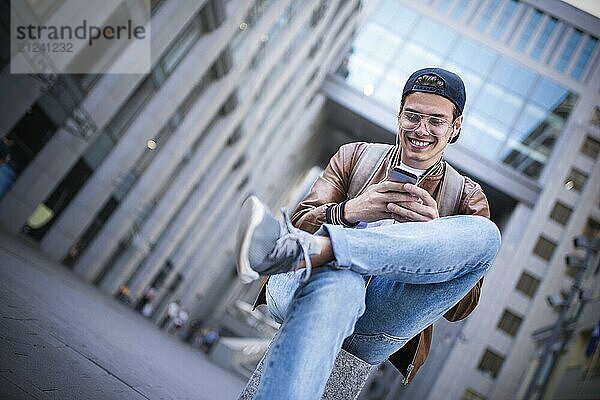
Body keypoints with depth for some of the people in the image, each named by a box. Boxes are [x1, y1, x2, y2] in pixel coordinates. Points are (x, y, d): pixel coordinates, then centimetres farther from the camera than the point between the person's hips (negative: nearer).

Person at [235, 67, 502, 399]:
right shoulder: (355, 156, 20)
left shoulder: (468, 198, 18)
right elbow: (299, 225, 9)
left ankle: (305, 250, -37)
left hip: (377, 331, 1)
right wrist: (349, 211, -12)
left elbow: (461, 307, 7)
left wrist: (435, 233, -11)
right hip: (302, 286, 0)